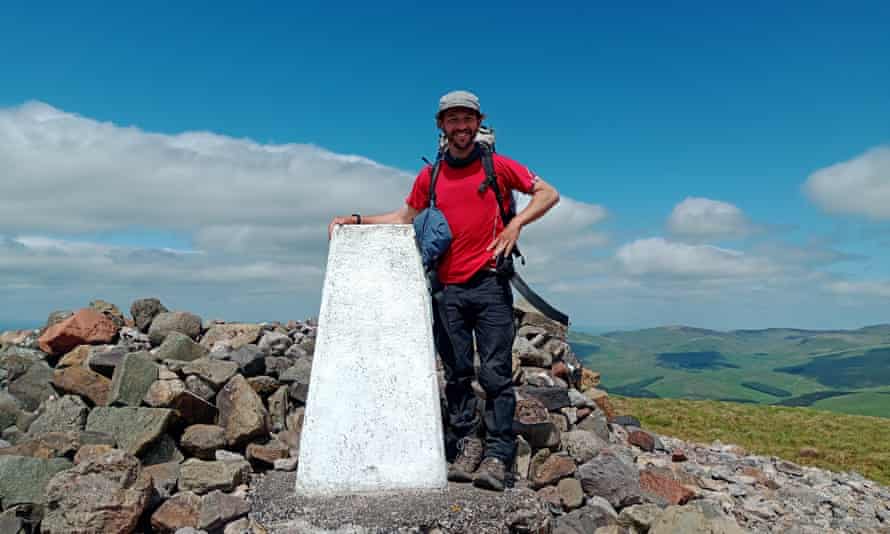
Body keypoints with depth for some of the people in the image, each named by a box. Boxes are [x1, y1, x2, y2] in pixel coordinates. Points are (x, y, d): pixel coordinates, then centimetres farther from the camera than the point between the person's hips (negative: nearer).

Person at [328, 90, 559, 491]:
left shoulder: (497, 166, 4)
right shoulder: (429, 176, 13)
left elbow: (548, 193, 7)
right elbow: (405, 217, 23)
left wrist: (516, 223, -8)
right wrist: (357, 221, 14)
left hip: (489, 283, -3)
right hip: (447, 288, 3)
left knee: (495, 373, -5)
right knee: (457, 375, 6)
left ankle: (497, 457, -1)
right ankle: (466, 446, 16)